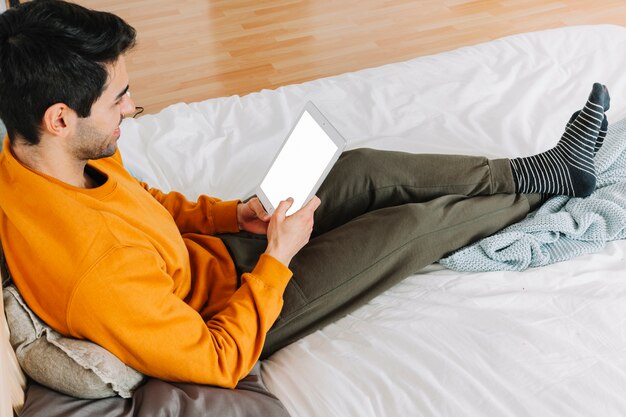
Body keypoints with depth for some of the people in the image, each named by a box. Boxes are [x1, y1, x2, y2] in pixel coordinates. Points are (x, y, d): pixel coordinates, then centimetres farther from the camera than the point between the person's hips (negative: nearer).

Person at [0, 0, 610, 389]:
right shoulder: (97, 267, -42)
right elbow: (219, 360, -28)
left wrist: (232, 214, -5)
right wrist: (278, 259, -22)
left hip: (206, 254, 8)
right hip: (233, 308, -8)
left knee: (365, 169, 4)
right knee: (411, 225, -4)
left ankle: (545, 169, 21)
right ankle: (545, 189, 25)